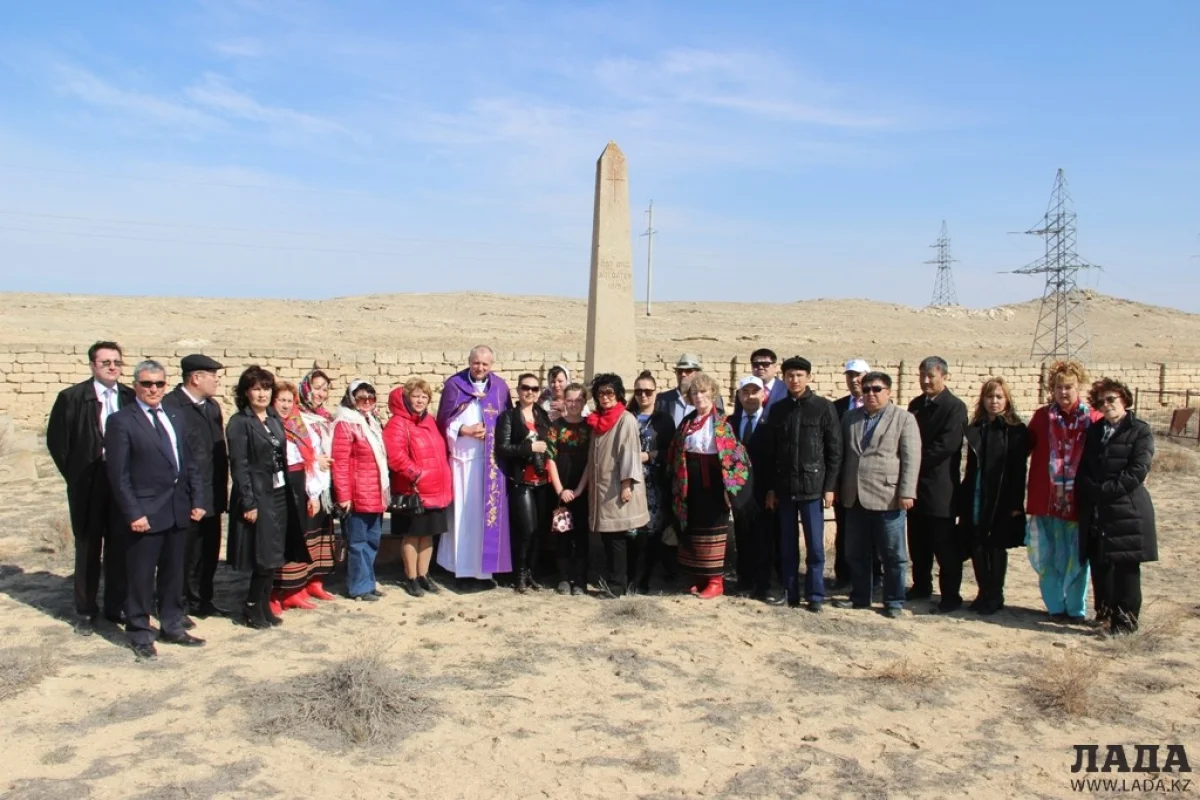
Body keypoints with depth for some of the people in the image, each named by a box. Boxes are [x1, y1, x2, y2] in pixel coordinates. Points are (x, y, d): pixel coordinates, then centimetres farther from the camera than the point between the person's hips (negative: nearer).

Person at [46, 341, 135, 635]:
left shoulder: (131, 398, 2)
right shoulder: (72, 397, -4)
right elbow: (56, 440, 0)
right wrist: (73, 474, -1)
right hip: (88, 484, -2)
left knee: (119, 547, 9)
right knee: (88, 547, 8)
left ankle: (116, 606, 23)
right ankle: (85, 611, 20)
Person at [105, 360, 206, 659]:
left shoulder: (176, 416, 11)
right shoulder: (121, 421, -7)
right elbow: (118, 473, -11)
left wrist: (198, 499, 5)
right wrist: (133, 513, -16)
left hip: (179, 509, 6)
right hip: (146, 512, -6)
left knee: (173, 573, 15)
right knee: (141, 577, 4)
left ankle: (172, 627, 28)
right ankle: (140, 635, 18)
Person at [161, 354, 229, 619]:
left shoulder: (213, 406, 13)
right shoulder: (170, 405, -14)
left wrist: (223, 488, 12)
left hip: (212, 496, 8)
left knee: (209, 552, 15)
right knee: (183, 554, 5)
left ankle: (201, 601, 30)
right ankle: (177, 605, 19)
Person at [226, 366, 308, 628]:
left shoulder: (275, 419, 12)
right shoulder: (239, 423, -8)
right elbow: (239, 466, -13)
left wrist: (288, 493, 7)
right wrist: (248, 503, -17)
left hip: (279, 495, 7)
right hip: (258, 497, -6)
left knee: (274, 557, 10)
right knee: (264, 558, -3)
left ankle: (264, 606, 21)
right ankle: (252, 609, 12)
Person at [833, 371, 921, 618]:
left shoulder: (904, 419, -1)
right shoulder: (850, 418, 13)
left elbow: (911, 458, -7)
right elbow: (842, 454, 15)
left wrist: (906, 493, -14)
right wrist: (838, 487, 10)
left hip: (888, 498, -5)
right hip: (855, 498, 5)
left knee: (892, 555, 4)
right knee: (856, 553, 12)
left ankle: (894, 602, 15)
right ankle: (859, 597, 25)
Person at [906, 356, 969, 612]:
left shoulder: (955, 407, -8)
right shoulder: (916, 404, 13)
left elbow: (947, 445, -17)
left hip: (940, 486, -6)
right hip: (916, 484, 7)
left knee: (945, 545, -1)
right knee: (918, 543, 13)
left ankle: (951, 595, 7)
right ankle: (921, 586, 26)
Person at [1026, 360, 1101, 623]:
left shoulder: (1093, 419, -2)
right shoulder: (1042, 416, 4)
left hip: (1078, 502, -2)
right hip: (1045, 501, 2)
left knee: (1076, 558, 7)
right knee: (1045, 557, 7)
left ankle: (1076, 608, 21)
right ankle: (1056, 606, 21)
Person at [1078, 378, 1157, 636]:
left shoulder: (1140, 431, -2)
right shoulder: (1094, 431, 15)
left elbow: (1137, 472, -13)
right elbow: (1082, 469, 10)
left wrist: (1104, 490, -16)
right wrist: (1091, 490, -8)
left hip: (1127, 510, -5)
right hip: (1095, 513, 5)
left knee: (1125, 567, -1)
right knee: (1099, 564, 10)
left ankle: (1125, 618, 8)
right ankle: (1106, 610, 24)